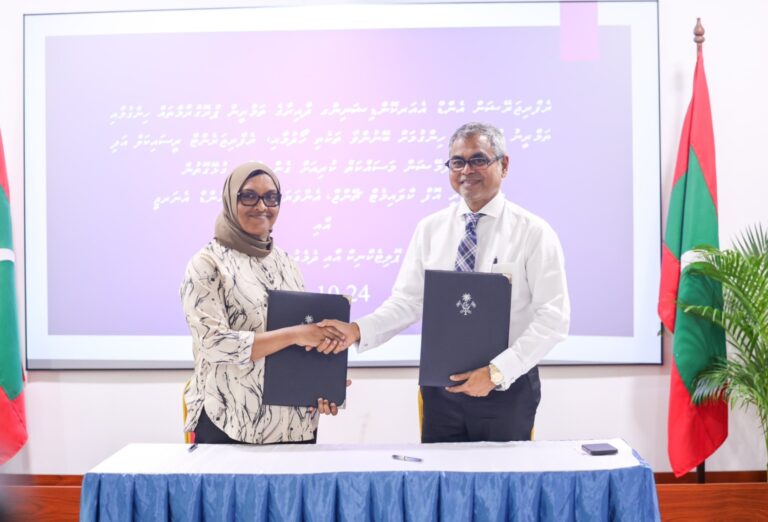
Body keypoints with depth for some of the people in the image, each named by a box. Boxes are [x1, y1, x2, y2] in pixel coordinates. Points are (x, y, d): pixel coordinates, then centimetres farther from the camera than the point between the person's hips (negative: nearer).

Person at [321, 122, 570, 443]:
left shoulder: (533, 233, -6)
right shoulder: (430, 229, 5)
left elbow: (553, 318, -10)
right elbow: (407, 301, 2)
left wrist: (497, 372, -19)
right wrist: (357, 331, -16)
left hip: (506, 387, -2)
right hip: (441, 385, 3)